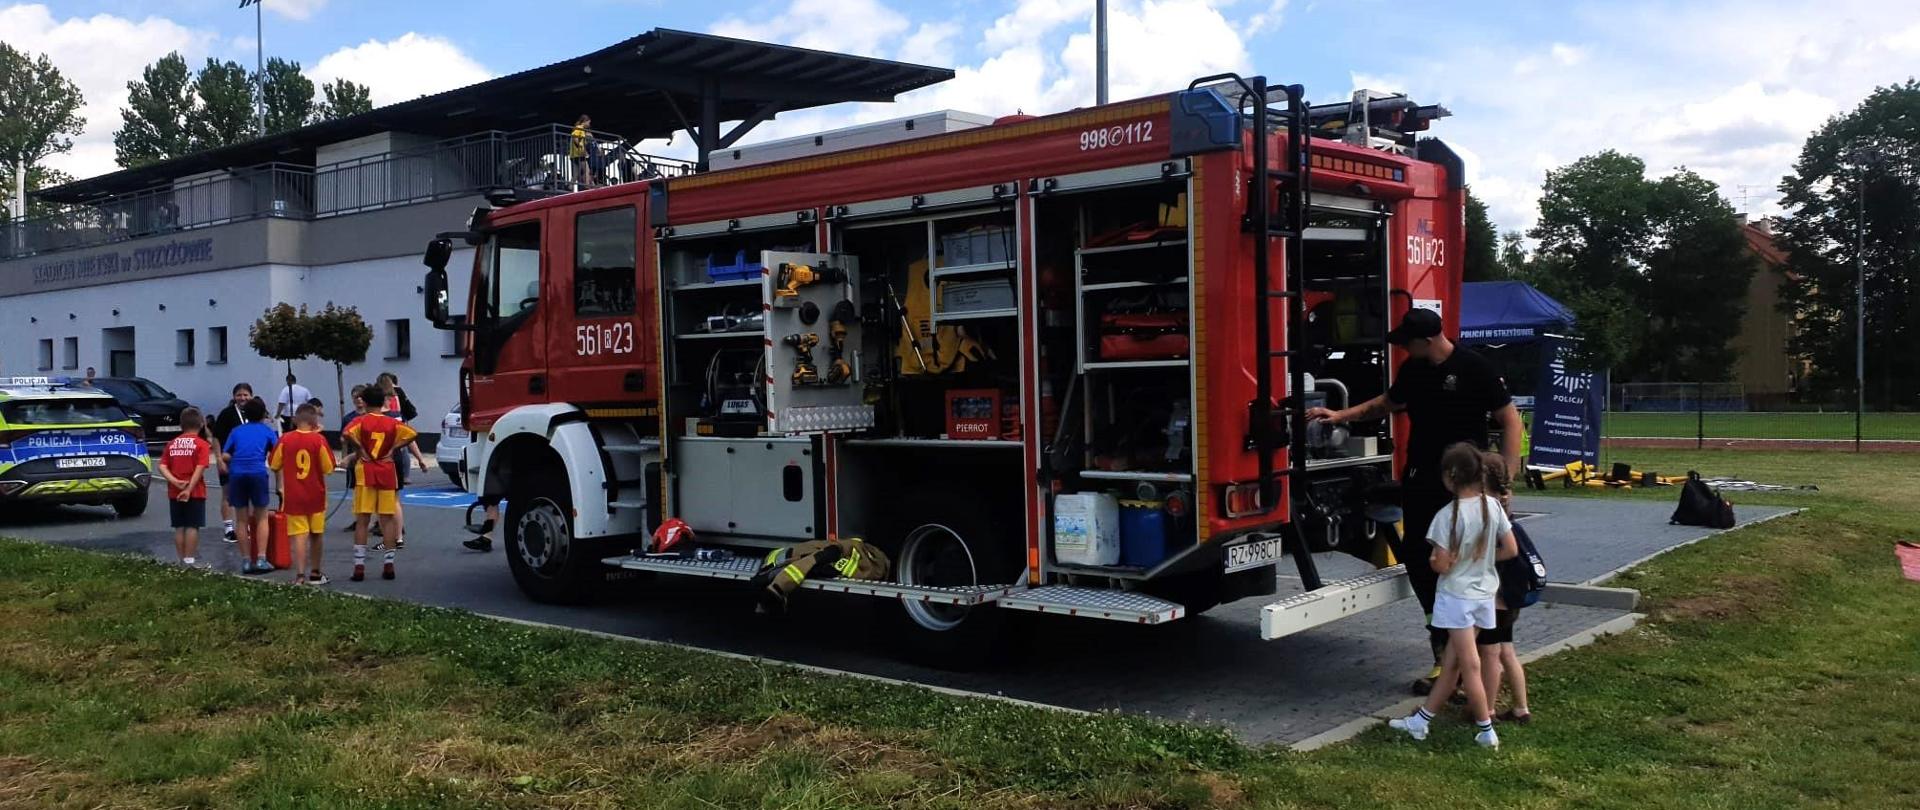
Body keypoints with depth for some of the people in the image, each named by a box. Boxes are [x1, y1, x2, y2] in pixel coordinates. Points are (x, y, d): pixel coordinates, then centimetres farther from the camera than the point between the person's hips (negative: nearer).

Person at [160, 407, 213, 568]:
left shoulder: (172, 444, 8)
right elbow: (199, 469, -17)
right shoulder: (202, 444, -6)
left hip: (174, 493, 4)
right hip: (195, 493, -4)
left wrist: (175, 481, -11)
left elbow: (162, 467, -1)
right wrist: (189, 489, -20)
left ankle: (182, 559, 13)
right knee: (192, 526, -1)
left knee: (179, 527, 9)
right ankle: (189, 560, -3)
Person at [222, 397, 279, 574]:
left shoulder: (236, 431, 18)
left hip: (236, 474, 2)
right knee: (261, 518, 8)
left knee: (242, 520, 10)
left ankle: (246, 561, 10)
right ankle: (261, 559, -2)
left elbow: (224, 455, 8)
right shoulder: (267, 430, 13)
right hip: (258, 473, -2)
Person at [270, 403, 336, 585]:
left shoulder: (285, 439, -8)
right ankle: (315, 573, 25)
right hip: (316, 496, 1)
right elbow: (329, 468, -6)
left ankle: (300, 574, -15)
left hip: (293, 497, 0)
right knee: (316, 535, 14)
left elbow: (274, 466, 1)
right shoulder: (319, 440, -11)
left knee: (299, 535, -3)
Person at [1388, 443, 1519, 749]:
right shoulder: (1493, 506, -2)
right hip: (1485, 594, 6)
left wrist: (1432, 559, 4)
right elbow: (1511, 550, 4)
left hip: (1456, 596, -6)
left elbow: (1442, 565, -17)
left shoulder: (1448, 515, -19)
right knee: (1450, 662, 12)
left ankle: (1486, 731, 7)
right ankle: (1420, 721, 21)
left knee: (1469, 666, 2)